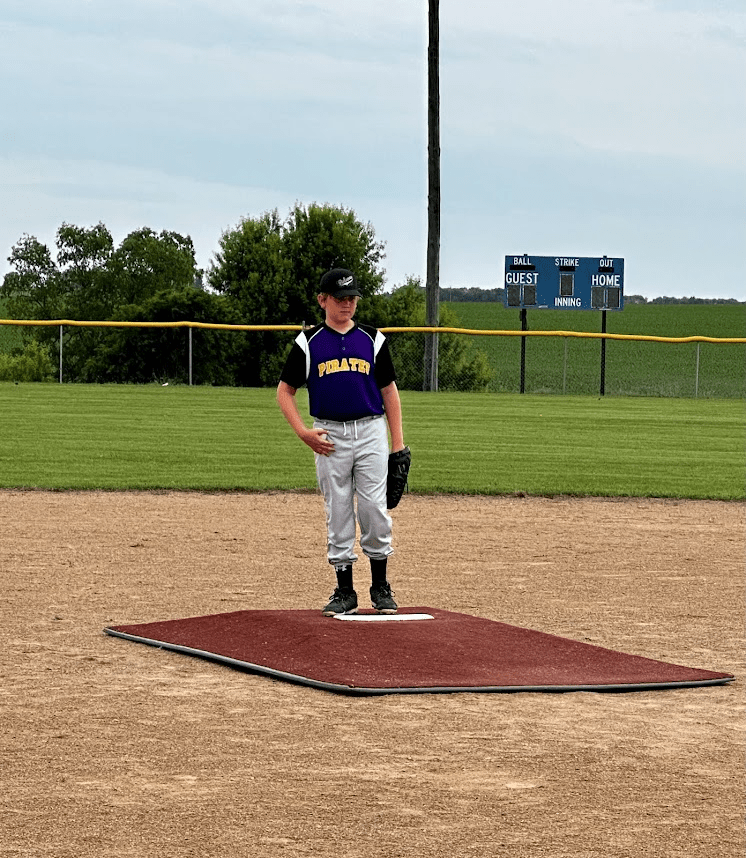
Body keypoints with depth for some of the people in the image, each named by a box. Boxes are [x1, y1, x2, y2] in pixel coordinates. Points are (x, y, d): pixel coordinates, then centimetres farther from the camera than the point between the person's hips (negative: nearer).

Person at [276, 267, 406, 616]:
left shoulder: (373, 340, 6)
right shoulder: (308, 343, 3)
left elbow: (389, 391, 10)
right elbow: (285, 391, 7)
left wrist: (398, 443, 3)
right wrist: (303, 432, -7)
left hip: (370, 432, 0)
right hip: (329, 436, 0)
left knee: (375, 511, -4)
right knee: (337, 514, 3)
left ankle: (381, 587, 10)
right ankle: (344, 591, 11)